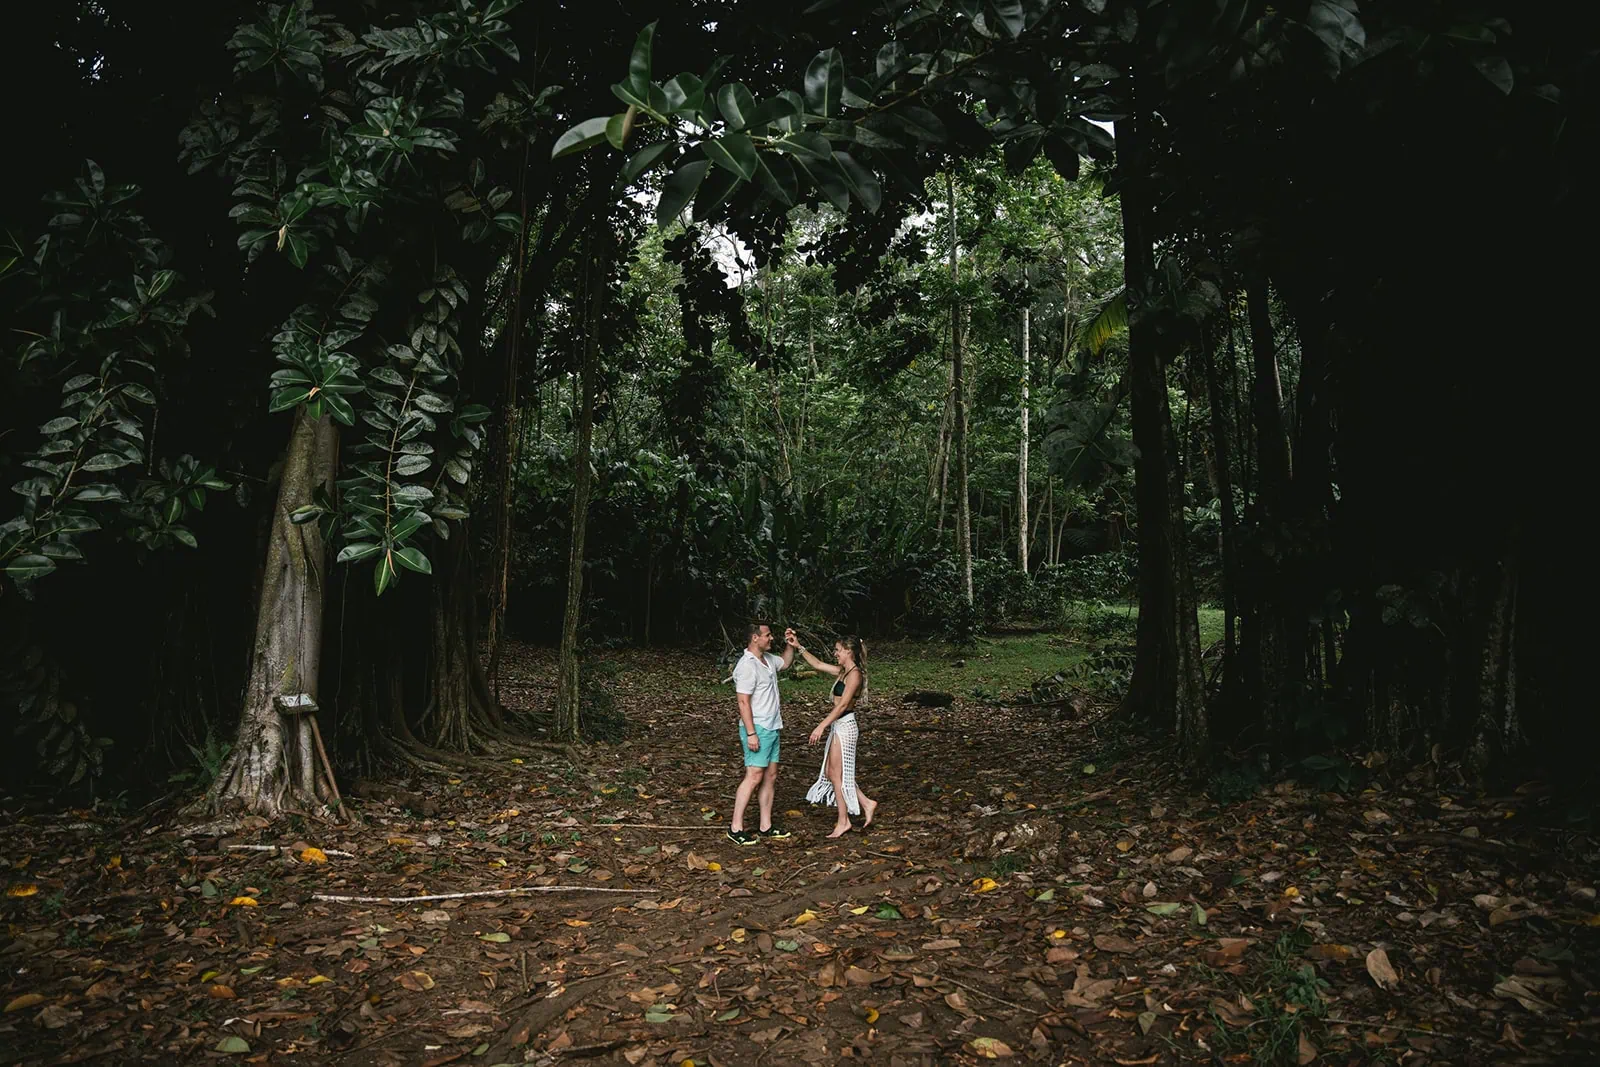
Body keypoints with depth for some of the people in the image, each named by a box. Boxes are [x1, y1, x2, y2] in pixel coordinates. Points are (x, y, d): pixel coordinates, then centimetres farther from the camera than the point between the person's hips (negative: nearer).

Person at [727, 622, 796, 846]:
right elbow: (743, 702, -21)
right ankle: (736, 827, -3)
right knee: (754, 777, -10)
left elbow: (785, 663, 33)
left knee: (770, 776, 10)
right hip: (757, 729, -9)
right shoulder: (747, 666, -19)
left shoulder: (767, 659, 9)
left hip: (772, 728, 9)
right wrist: (751, 733, -24)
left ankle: (765, 827, 16)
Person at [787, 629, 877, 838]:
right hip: (838, 725, 10)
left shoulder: (855, 674, -15)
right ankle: (866, 803, 19)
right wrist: (798, 646, 13)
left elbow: (843, 704, -21)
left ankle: (843, 821, 11)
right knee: (831, 772, 13)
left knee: (836, 774, 0)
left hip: (845, 726, -10)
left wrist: (822, 726, -24)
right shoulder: (843, 671, 12)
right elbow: (818, 664, 21)